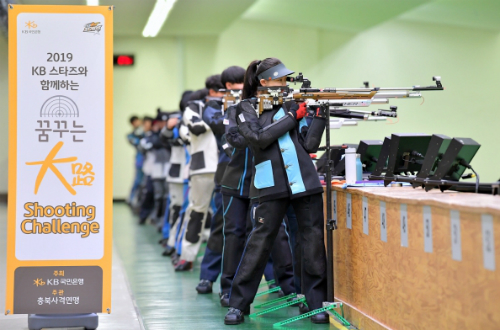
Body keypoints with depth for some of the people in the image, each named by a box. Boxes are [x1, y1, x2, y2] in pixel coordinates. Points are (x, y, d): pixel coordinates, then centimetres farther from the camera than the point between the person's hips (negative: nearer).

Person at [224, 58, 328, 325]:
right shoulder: (247, 108, 7)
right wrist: (293, 116, -8)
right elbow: (260, 138, -11)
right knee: (260, 241, -2)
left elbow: (309, 145, 7)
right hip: (272, 184, -3)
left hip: (305, 180, 3)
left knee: (313, 240, 1)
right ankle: (238, 304, 7)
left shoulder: (293, 103, 13)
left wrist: (319, 116, -4)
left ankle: (317, 302, 10)